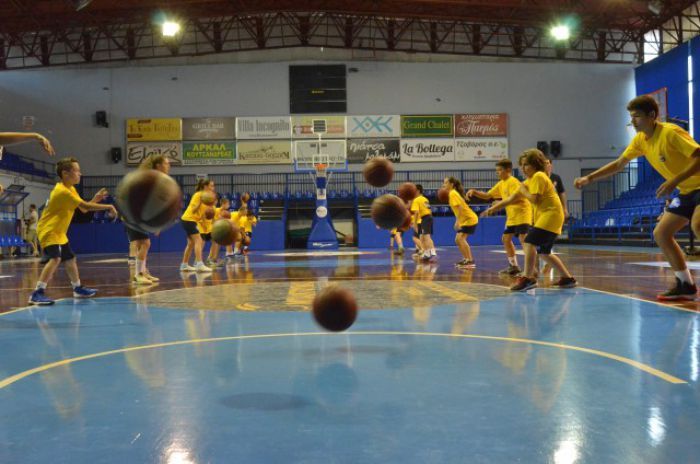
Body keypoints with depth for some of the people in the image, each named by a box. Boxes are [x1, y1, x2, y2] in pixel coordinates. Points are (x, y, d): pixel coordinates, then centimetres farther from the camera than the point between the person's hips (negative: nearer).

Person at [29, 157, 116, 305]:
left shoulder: (70, 189, 10)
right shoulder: (62, 191, -23)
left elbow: (83, 209, 11)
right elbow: (85, 206, -26)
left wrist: (95, 199, -6)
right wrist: (108, 207, -20)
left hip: (58, 232, 11)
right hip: (48, 231, -11)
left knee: (70, 259, 19)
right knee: (55, 258, -27)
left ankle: (78, 288, 35)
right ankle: (37, 293, -30)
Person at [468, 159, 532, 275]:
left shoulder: (513, 182, -15)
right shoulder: (501, 184, 13)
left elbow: (516, 199, -27)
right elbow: (487, 196, 16)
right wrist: (474, 192, 2)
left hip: (522, 214, -10)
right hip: (512, 216, 10)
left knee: (523, 239, -20)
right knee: (506, 238, 14)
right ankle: (514, 266, 23)